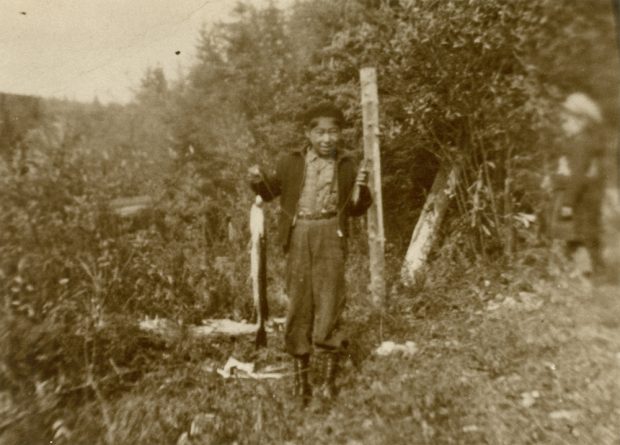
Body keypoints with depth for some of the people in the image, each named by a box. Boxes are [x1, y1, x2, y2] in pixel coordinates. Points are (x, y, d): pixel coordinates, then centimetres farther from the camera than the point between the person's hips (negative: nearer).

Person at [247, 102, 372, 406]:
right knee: (298, 302, 5)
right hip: (299, 235, 1)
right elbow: (273, 190, 19)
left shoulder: (347, 165, 6)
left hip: (331, 235, -1)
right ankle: (301, 376, 20)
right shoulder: (291, 162, 5)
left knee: (328, 301, -5)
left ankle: (328, 376, 9)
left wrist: (361, 189, -8)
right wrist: (258, 182, -2)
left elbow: (356, 210, 11)